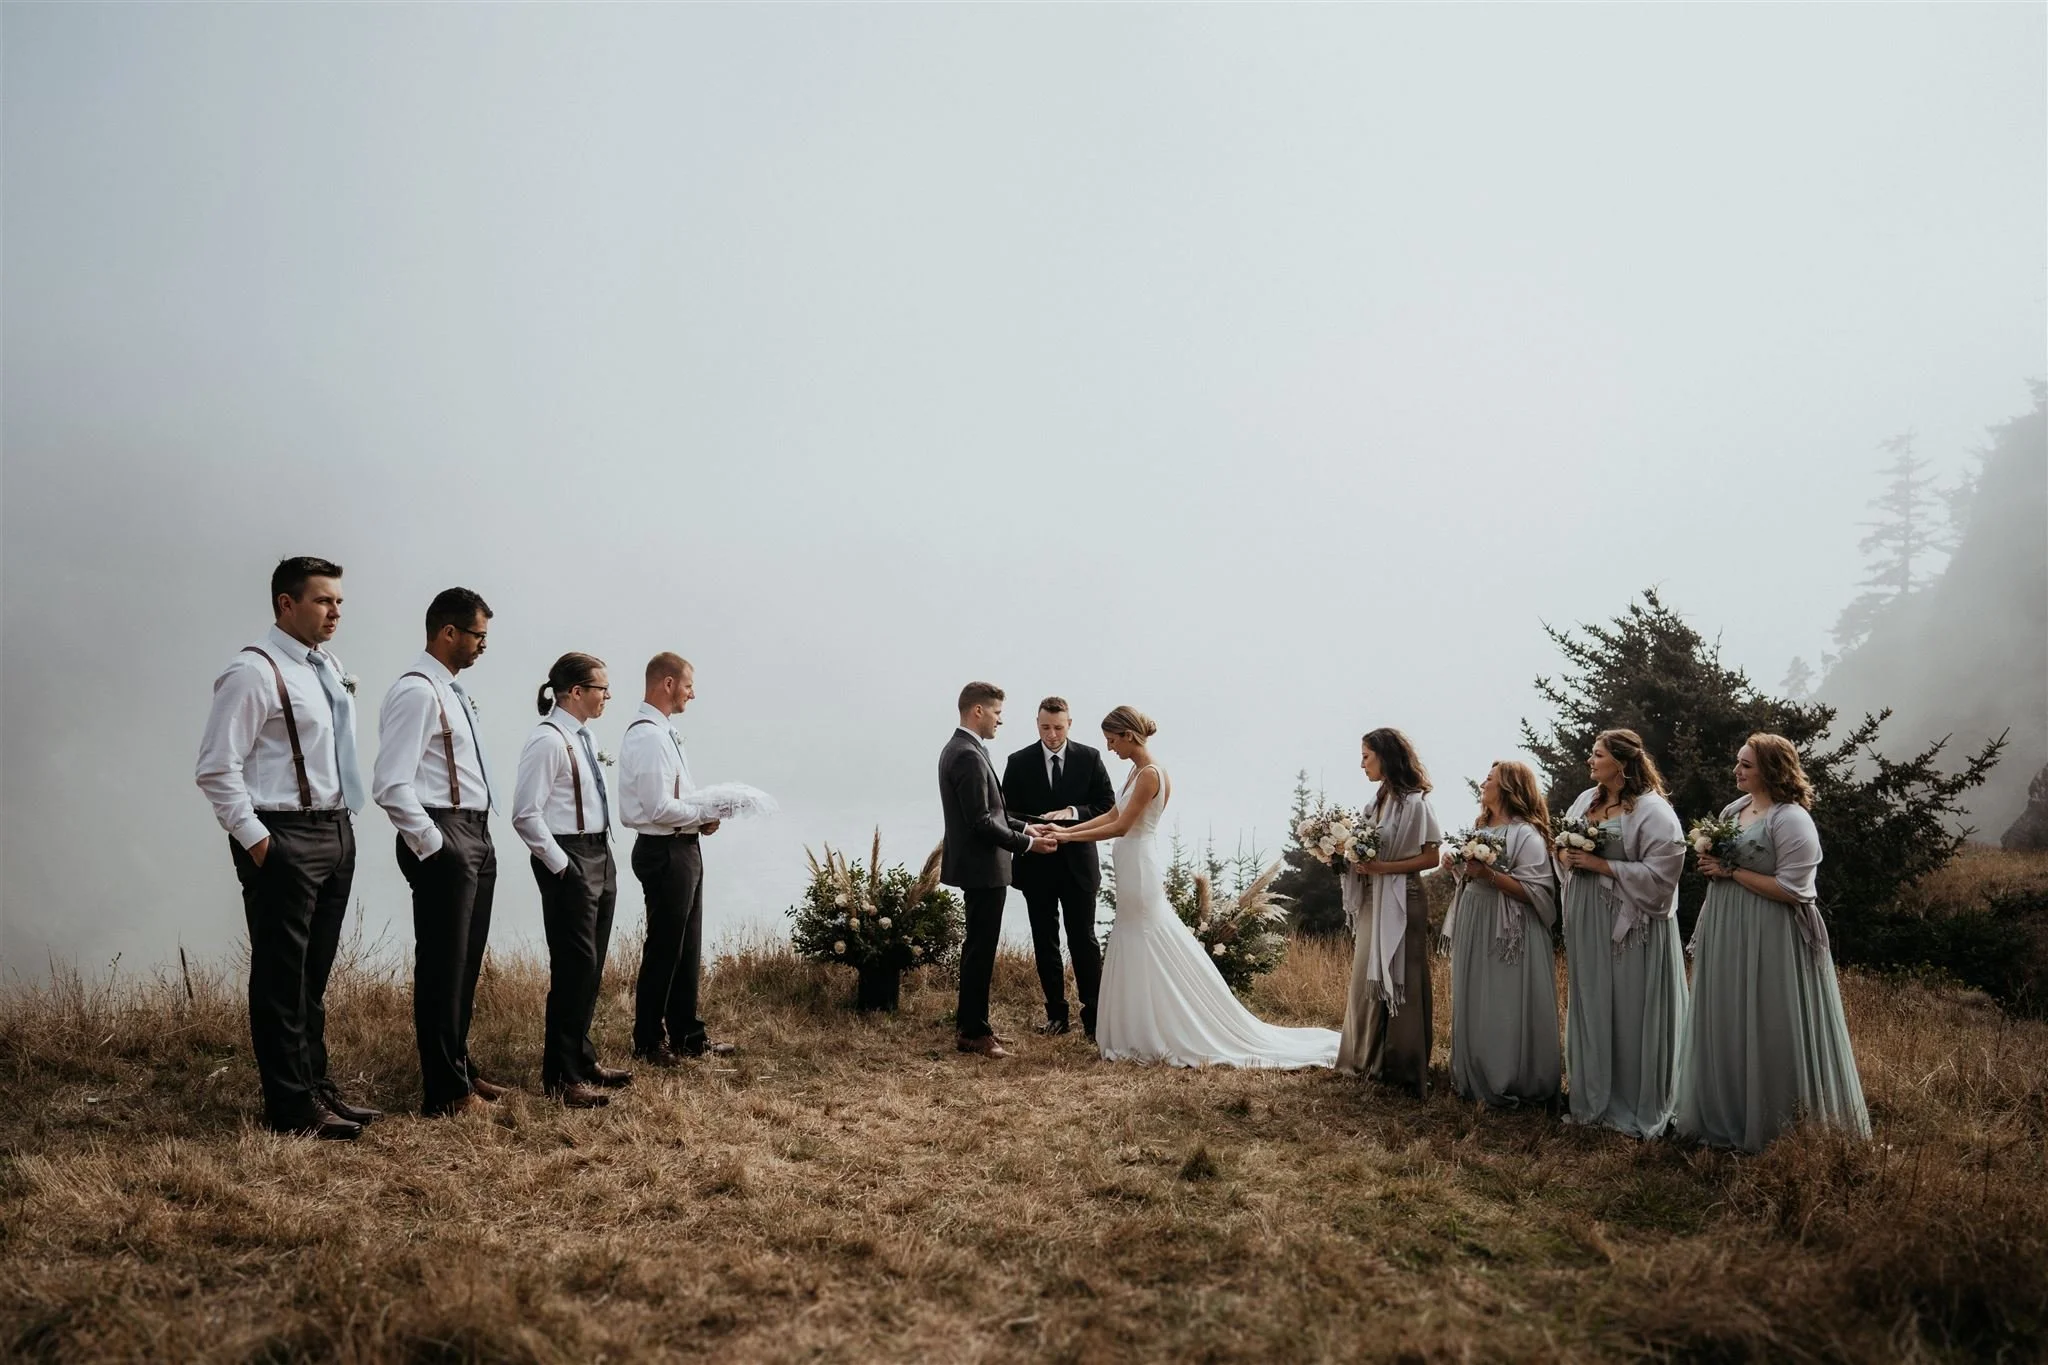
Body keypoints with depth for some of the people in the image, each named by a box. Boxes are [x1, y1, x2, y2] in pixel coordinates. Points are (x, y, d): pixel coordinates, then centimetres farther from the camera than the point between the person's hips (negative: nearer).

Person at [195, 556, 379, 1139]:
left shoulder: (330, 669, 13)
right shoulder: (254, 672, -12)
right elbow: (217, 768, -15)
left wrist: (344, 824, 14)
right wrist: (255, 840, -16)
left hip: (337, 832, 8)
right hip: (285, 839, -8)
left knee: (315, 975, 16)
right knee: (281, 977, 1)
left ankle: (319, 1087, 26)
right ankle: (292, 1108, 9)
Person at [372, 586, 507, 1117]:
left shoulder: (451, 692, 17)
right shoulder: (416, 692, -13)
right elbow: (391, 785, -20)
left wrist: (476, 841, 16)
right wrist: (433, 846, -17)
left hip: (476, 839, 10)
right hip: (444, 842, -10)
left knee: (466, 964, 17)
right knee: (442, 968, -2)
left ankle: (460, 1070, 29)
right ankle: (445, 1092, 7)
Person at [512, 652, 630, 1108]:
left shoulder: (582, 737, 13)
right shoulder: (548, 740, -15)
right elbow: (526, 814, -19)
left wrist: (603, 856, 15)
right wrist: (560, 864, -16)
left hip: (600, 856, 9)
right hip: (569, 862, -9)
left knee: (592, 965, 15)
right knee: (574, 965, -5)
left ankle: (582, 1058, 28)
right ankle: (561, 1076, 5)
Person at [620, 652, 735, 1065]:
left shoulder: (663, 732, 12)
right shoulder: (648, 735, -19)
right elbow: (658, 808, -24)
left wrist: (702, 813, 5)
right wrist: (703, 816, -11)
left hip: (682, 849, 10)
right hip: (665, 852, -10)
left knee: (687, 948, 16)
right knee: (663, 949, 1)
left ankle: (687, 1036, 27)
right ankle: (648, 1043, 14)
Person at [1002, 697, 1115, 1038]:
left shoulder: (1090, 758, 0)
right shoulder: (1019, 762, 1)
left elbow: (1107, 806, 0)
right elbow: (1008, 812, 3)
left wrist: (1072, 813, -17)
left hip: (1078, 863, -1)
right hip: (1036, 865, 2)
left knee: (1084, 942, 0)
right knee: (1045, 943, 9)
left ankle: (1094, 1015, 7)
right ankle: (1056, 1015, 18)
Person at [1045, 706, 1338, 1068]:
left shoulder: (1150, 774, -18)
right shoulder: (1137, 770, 10)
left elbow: (1121, 826, -19)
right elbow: (1111, 815, 13)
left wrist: (1068, 837, -15)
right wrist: (1065, 830, 7)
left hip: (1140, 874, -10)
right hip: (1132, 875, 10)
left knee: (1155, 956, -1)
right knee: (1137, 956, 13)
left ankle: (1159, 1039, 8)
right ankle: (1146, 1037, 21)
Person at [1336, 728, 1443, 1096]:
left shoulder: (1414, 802, -12)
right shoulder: (1377, 801, 10)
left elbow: (1430, 858, -14)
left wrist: (1382, 867, -20)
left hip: (1399, 902, -7)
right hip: (1371, 902, 7)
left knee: (1399, 982, 1)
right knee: (1368, 978, 11)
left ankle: (1403, 1067, 11)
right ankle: (1370, 1058, 21)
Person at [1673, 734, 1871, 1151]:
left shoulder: (1792, 820, -16)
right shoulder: (1734, 808, 10)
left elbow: (1790, 889, -21)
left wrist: (1731, 871, -17)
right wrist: (1710, 861, 1)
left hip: (1770, 941, -8)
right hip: (1726, 934, 9)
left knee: (1766, 1032, 1)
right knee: (1725, 1026, 15)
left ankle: (1764, 1122, 14)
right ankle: (1723, 1113, 28)